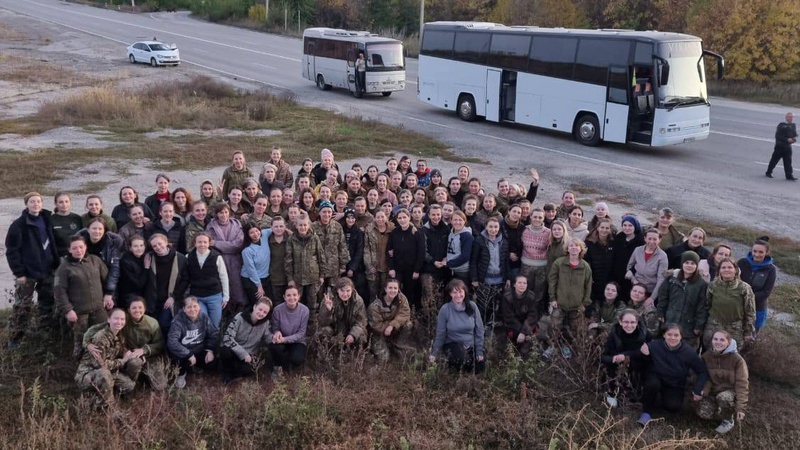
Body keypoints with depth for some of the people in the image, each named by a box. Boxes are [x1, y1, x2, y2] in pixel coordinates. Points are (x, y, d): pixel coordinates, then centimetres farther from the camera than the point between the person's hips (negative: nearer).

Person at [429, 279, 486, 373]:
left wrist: (479, 351, -4)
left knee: (479, 370, -8)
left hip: (471, 344, 3)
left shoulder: (472, 306, -7)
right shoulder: (445, 309, -13)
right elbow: (440, 334, -6)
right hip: (452, 344, -3)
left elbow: (479, 330, -1)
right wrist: (434, 353, -7)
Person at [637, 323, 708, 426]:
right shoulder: (655, 345, -21)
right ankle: (646, 412, -11)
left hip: (675, 386, 1)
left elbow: (702, 372, -6)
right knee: (653, 384, -36)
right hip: (656, 378, -1)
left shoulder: (689, 352, -18)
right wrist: (643, 353, -33)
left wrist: (698, 390, -16)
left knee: (674, 407, -24)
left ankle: (666, 398, 15)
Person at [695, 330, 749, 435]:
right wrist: (703, 391, -24)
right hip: (714, 391, 3)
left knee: (723, 397, -39)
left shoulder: (737, 359, -17)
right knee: (703, 413, -23)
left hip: (732, 391, -3)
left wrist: (740, 408, -23)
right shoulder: (706, 357, -6)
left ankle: (728, 421, -7)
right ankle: (722, 411, 13)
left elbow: (742, 384, -17)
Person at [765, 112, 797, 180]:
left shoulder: (793, 125, 8)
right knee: (774, 160, 5)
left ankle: (789, 176, 0)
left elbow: (794, 134, 20)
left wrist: (794, 138, -3)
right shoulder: (782, 125, -12)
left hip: (788, 146, 5)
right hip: (780, 146, -5)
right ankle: (768, 172, 20)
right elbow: (777, 136, -16)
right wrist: (787, 140, -23)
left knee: (788, 161, 1)